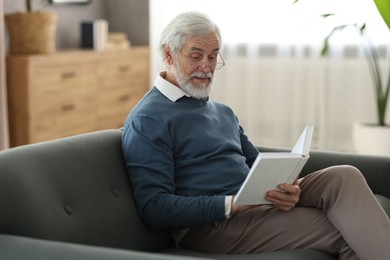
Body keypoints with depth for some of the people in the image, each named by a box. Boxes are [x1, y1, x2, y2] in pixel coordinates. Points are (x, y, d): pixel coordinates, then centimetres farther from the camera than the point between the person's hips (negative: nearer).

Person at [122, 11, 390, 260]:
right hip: (208, 225, -7)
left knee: (343, 177, -18)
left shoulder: (223, 112, 22)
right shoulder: (147, 119, -5)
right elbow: (154, 208, -13)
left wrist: (285, 188, -4)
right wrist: (231, 205, -23)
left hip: (254, 206, 8)